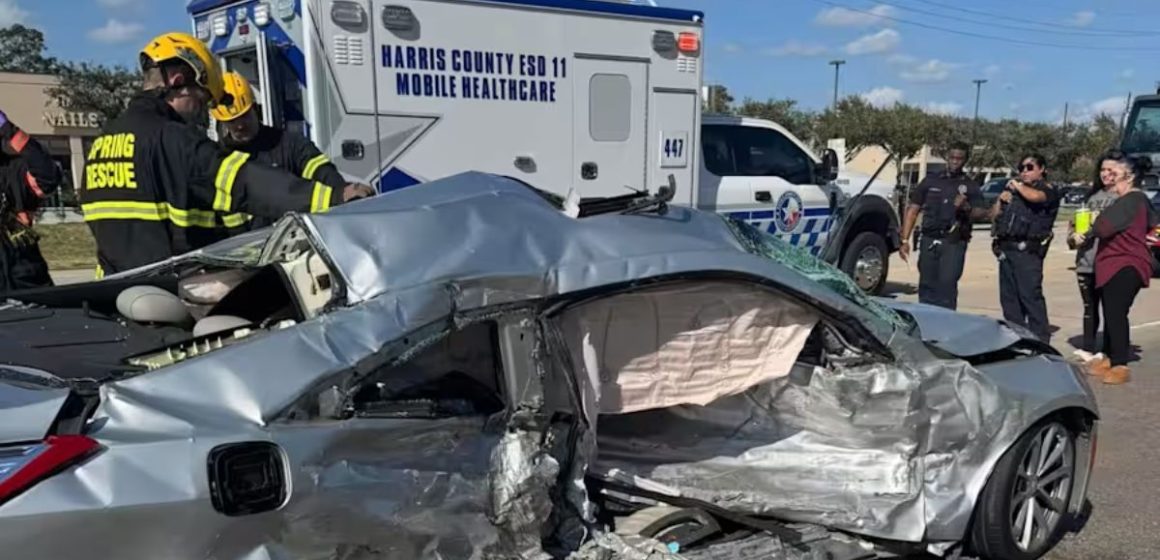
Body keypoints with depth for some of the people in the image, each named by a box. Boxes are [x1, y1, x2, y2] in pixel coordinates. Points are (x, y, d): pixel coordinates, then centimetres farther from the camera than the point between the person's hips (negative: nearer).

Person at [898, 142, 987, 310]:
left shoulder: (971, 186, 9)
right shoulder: (931, 180, 13)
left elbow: (982, 212, -3)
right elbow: (912, 209, 9)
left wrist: (967, 208, -26)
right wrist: (905, 240, 1)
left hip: (954, 244, -2)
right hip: (929, 241, 2)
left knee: (947, 286, -12)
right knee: (926, 287, 5)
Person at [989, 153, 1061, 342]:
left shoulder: (1048, 190, 4)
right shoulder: (1014, 190, 24)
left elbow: (1034, 196, -21)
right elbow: (994, 215, 24)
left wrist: (1018, 185, -3)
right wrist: (1001, 200, 6)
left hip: (1027, 250, -7)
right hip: (1006, 248, 7)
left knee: (1030, 295, -13)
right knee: (1008, 297, 6)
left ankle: (1040, 340, -10)